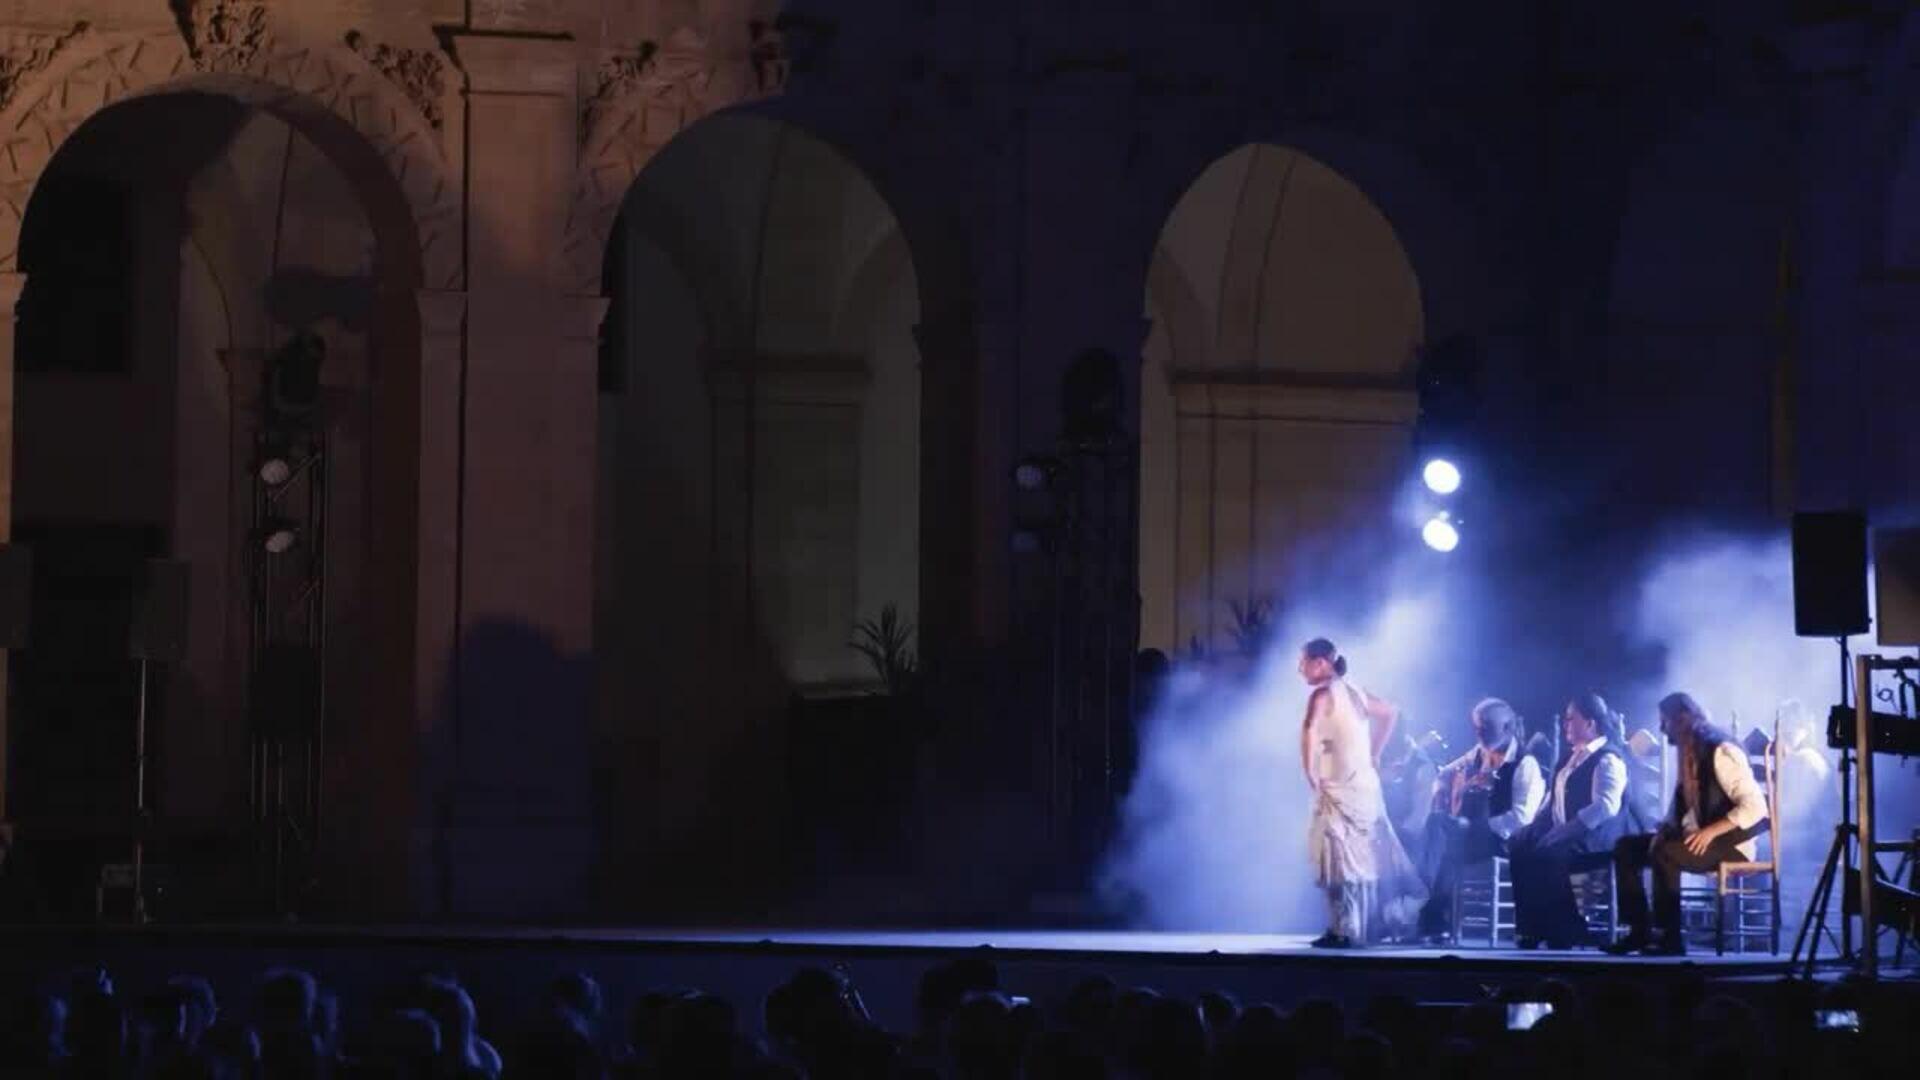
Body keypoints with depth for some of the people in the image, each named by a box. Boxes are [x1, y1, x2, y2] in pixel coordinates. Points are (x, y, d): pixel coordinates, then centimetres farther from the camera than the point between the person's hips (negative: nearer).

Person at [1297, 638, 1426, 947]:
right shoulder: (1352, 691, 14)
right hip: (1366, 783, 8)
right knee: (1366, 858, 14)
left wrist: (1310, 774, -18)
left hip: (1340, 788, -8)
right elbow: (1390, 712, 29)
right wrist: (1374, 755, 27)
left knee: (1340, 861, -6)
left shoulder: (1323, 694, -10)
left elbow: (1309, 730, -28)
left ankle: (1344, 931, -8)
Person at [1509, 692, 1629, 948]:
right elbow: (1554, 801, 25)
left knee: (1545, 856, -32)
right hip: (1565, 838, 9)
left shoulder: (1608, 760, -11)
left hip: (1595, 841, -9)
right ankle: (1531, 930, -16)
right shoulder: (1572, 758, 19)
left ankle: (1563, 934, -21)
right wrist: (1535, 828, 7)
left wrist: (1565, 832, -28)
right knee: (1519, 848, -16)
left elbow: (1606, 806, -24)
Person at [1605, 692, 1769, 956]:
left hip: (1728, 844, -9)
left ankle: (1670, 937, -25)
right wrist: (1665, 830, -1)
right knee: (1626, 848, 0)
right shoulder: (1688, 755, 12)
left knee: (1663, 853, -32)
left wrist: (1710, 831, -27)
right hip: (1694, 839, 9)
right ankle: (1640, 931, -5)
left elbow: (1755, 806, -23)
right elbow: (1681, 806, 20)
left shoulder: (1721, 752, -16)